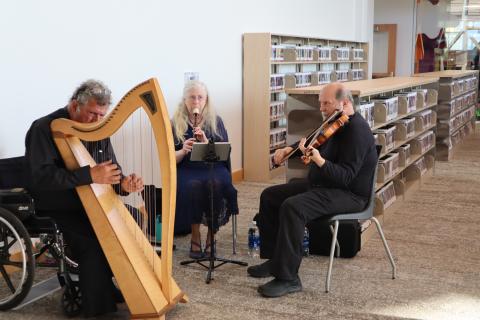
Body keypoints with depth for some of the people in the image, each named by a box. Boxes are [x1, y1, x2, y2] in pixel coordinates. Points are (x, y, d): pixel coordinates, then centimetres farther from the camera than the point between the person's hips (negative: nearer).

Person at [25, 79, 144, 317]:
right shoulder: (44, 129, -14)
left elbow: (111, 173, 7)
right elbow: (42, 176, -26)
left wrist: (123, 184, -18)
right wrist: (90, 175, -32)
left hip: (90, 203, 7)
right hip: (56, 208, -7)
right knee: (94, 241, -26)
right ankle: (98, 307, -10)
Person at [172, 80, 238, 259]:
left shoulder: (216, 121, 7)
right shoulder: (176, 123, 5)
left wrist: (206, 142, -18)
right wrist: (183, 151, -21)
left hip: (213, 168, 1)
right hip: (186, 170, -1)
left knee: (215, 184, -33)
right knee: (193, 186, -34)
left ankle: (211, 237, -16)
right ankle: (195, 237, -18)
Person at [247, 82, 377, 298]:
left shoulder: (356, 130, -20)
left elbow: (345, 177, -28)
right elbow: (311, 142, 28)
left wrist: (319, 160, -42)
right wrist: (289, 149, 9)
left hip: (349, 194, -10)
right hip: (320, 184, 11)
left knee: (292, 207, -32)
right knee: (269, 196, 8)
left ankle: (288, 278, -24)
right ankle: (275, 260, 14)